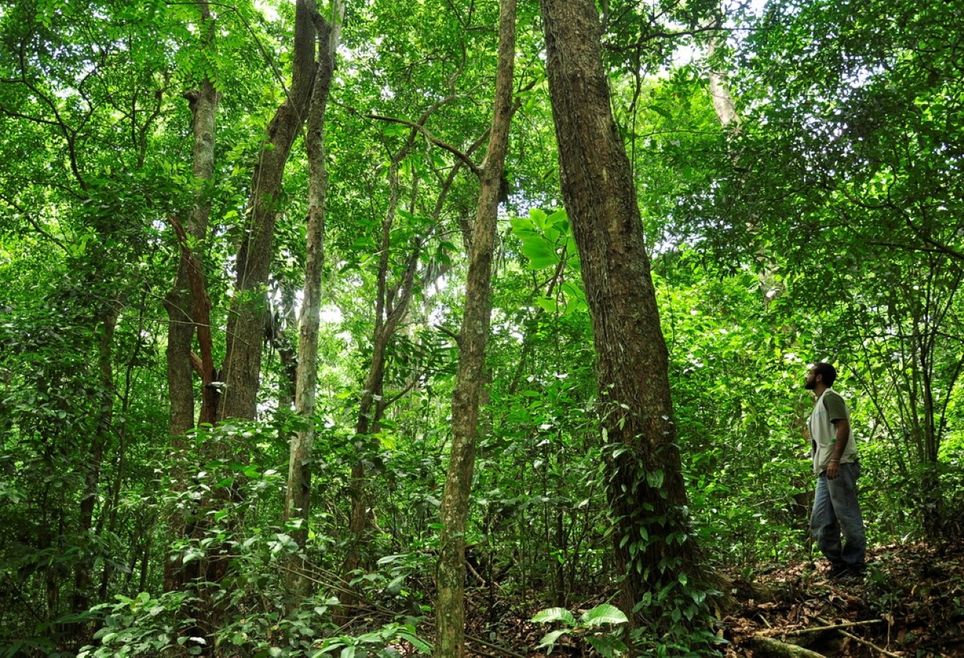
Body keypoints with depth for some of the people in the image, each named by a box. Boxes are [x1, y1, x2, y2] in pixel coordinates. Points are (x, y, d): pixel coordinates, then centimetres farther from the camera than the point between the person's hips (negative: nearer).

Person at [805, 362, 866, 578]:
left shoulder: (830, 397, -2)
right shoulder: (819, 403, 26)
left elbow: (843, 427, -15)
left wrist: (834, 460, -23)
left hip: (839, 466, -10)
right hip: (825, 470, 10)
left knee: (847, 516, -5)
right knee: (820, 522, 6)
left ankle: (854, 566, 0)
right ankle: (838, 564, 11)